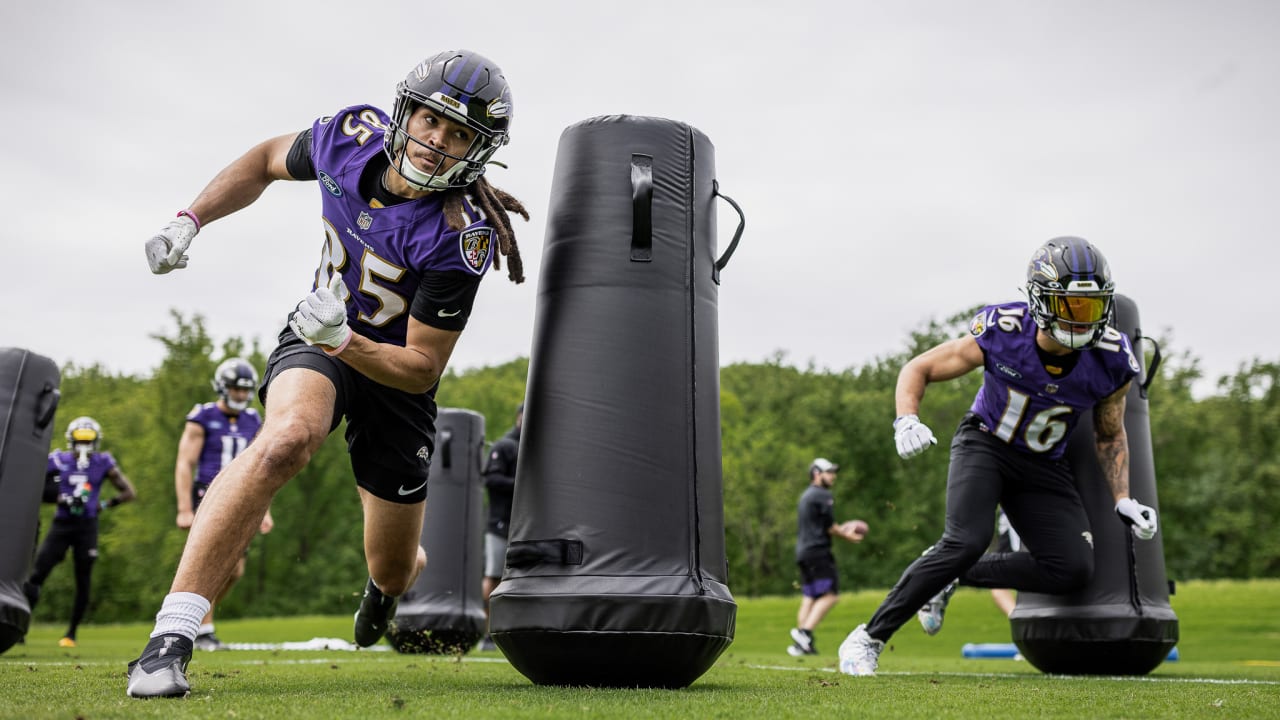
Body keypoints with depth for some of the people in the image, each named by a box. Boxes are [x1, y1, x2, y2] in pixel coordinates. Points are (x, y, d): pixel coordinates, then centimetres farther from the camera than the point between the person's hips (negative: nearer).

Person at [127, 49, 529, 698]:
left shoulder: (461, 236, -28)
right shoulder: (353, 134, -16)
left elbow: (421, 369, -22)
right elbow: (268, 160, 7)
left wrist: (342, 338, -38)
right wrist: (188, 221, -2)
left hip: (394, 365, -1)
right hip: (317, 336, 1)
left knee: (395, 568, 8)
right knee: (289, 436, -36)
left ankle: (385, 584, 52)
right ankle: (170, 639, -31)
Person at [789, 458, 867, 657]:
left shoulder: (805, 496, 20)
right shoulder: (823, 495, -8)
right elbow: (830, 528, -8)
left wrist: (841, 530, 19)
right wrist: (849, 537, 7)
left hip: (802, 552, 9)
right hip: (817, 551, -9)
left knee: (809, 598, 9)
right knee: (830, 595, -9)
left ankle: (802, 644, 6)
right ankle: (804, 632, -18)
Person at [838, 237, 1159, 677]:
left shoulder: (1111, 362, -15)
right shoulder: (1000, 334, -22)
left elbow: (1110, 436, 5)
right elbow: (918, 369, -12)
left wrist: (1124, 501, -3)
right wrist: (907, 421, -31)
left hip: (1042, 466, 4)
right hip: (984, 443, -4)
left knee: (1073, 569, -11)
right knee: (968, 541, -26)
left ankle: (951, 574, 7)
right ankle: (868, 638, -15)